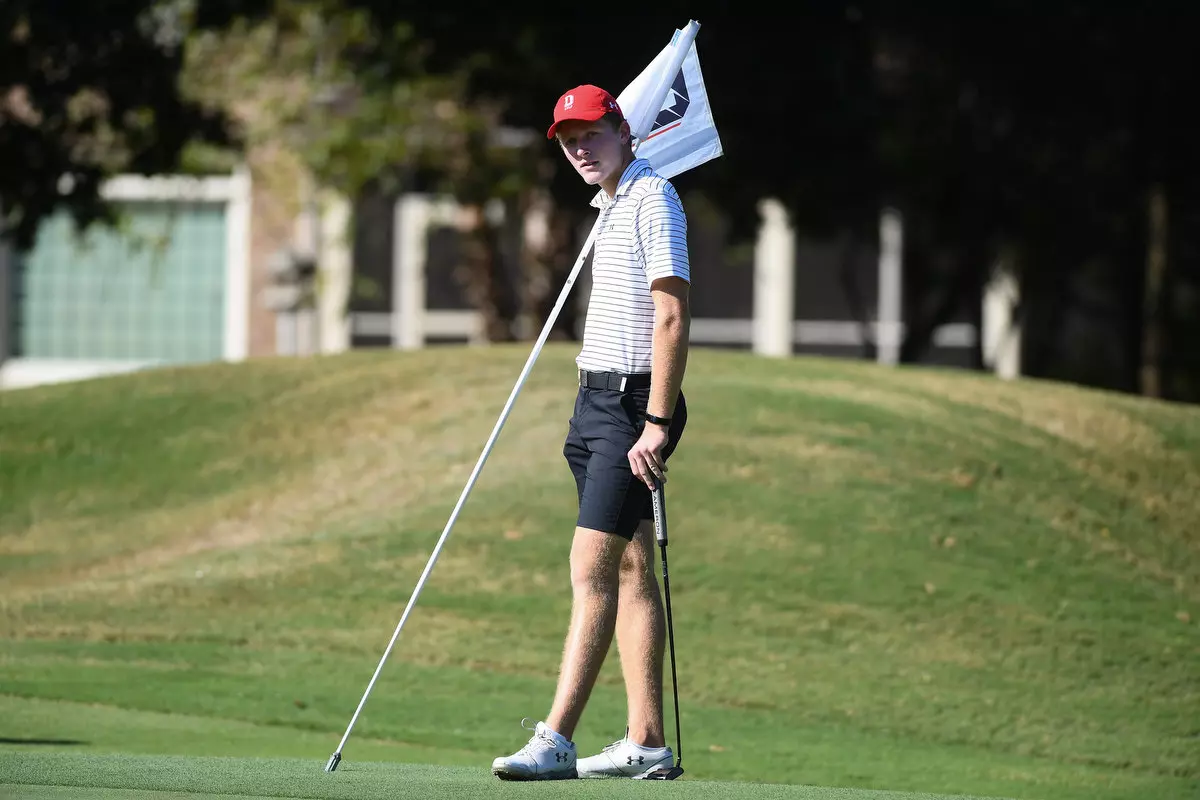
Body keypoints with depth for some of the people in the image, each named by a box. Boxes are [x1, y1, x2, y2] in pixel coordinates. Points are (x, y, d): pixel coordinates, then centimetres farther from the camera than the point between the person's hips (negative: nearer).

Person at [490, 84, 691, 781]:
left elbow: (673, 318, -19)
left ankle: (556, 740, -19)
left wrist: (656, 424, -24)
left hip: (635, 400, -10)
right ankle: (646, 742, 8)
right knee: (630, 570, 8)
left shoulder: (653, 200, -12)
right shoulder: (613, 206, 19)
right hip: (599, 396, 10)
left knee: (592, 570, -14)